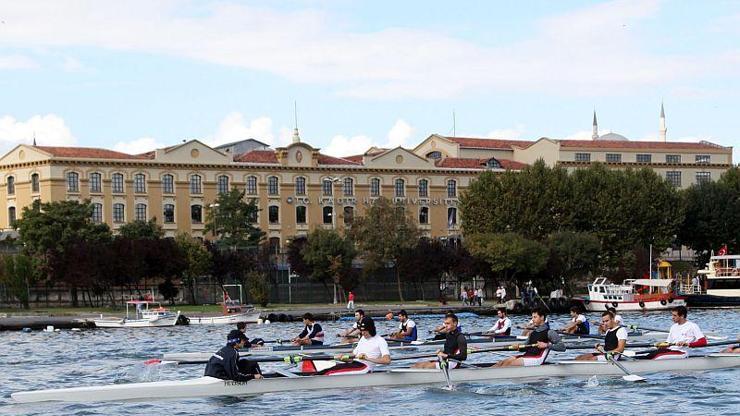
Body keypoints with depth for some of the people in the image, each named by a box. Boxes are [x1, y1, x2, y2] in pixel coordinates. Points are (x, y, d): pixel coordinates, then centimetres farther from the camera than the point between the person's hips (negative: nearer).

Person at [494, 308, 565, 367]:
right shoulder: (532, 333, 20)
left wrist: (546, 345, -18)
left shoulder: (549, 333, -2)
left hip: (537, 359, -8)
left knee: (509, 363, -24)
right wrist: (518, 347, 2)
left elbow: (562, 347, -9)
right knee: (502, 362, -11)